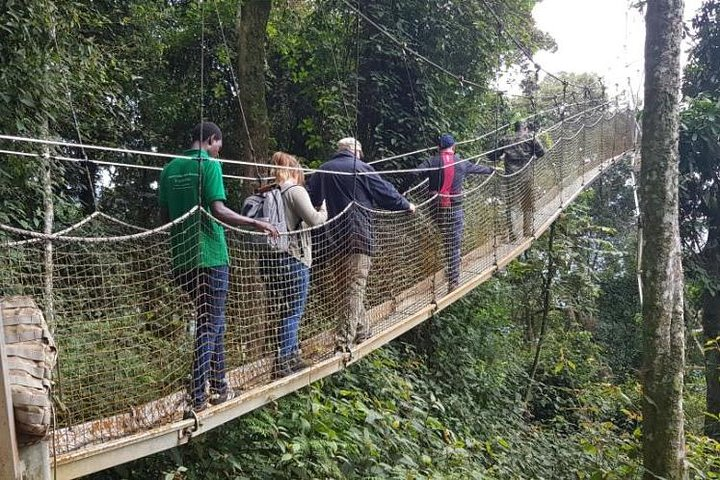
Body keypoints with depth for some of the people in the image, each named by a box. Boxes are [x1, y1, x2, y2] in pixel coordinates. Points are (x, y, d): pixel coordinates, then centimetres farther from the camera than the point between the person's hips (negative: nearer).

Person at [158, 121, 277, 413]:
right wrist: (256, 224, -13)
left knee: (211, 321, 18)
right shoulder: (209, 165, -9)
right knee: (210, 325, 2)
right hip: (210, 257, -7)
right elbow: (218, 210, -19)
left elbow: (164, 215, 13)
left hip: (183, 258, 7)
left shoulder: (170, 169, 10)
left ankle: (219, 385, 25)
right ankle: (197, 396, 3)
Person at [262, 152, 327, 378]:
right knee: (293, 311, -2)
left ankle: (292, 358, 26)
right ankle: (282, 363, -2)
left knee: (286, 310, 16)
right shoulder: (296, 190, -10)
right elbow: (314, 219, -15)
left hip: (274, 257, 8)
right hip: (294, 258, -8)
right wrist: (325, 210, 3)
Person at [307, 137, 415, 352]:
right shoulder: (360, 168, -4)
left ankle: (363, 332, 26)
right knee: (356, 288, -6)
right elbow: (385, 192, 2)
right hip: (360, 234, -5)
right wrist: (406, 205, 18)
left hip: (336, 236, 5)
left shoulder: (322, 171, 10)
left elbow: (312, 200, 20)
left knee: (347, 285, 16)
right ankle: (344, 342, -12)